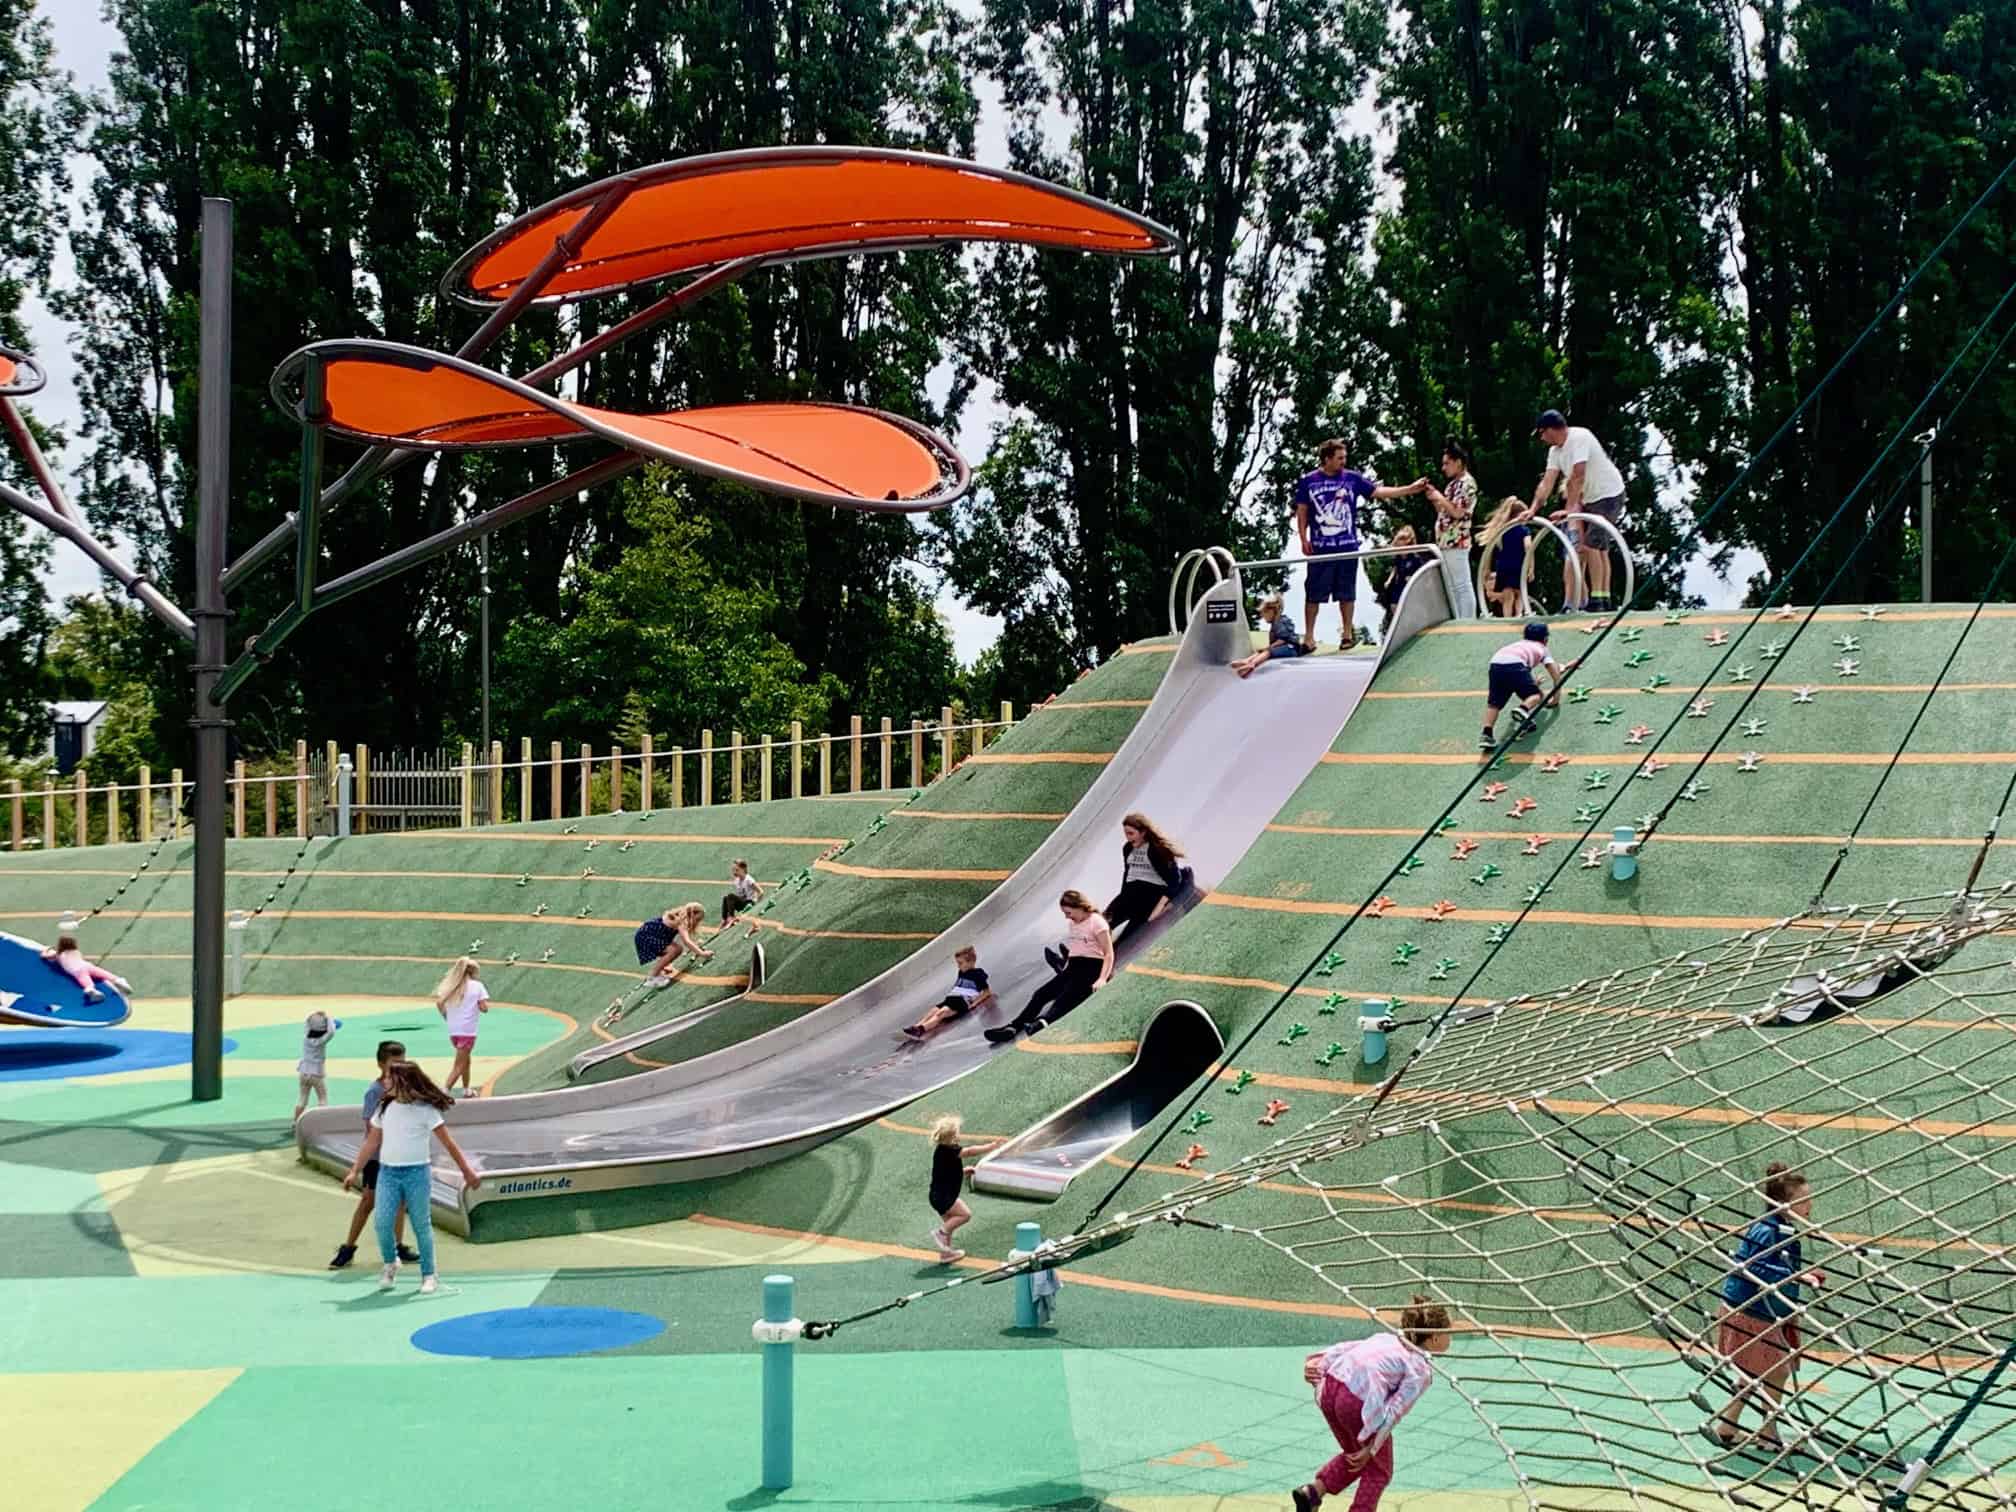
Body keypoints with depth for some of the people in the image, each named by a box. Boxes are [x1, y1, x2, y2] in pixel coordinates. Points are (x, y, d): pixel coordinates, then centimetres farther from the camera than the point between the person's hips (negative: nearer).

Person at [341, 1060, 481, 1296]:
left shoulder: (425, 1109, -6)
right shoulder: (384, 1108, 9)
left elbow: (448, 1143, -5)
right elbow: (371, 1143, 16)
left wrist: (467, 1170, -6)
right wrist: (355, 1171, 11)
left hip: (416, 1173, -4)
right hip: (387, 1172, 4)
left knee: (421, 1225, 2)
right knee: (382, 1222, -7)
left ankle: (429, 1274, 14)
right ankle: (390, 1263, 18)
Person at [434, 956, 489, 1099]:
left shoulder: (451, 985, 8)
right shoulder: (477, 986, -4)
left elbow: (439, 1003, -3)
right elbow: (484, 1008, -10)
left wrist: (447, 1016, 9)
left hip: (452, 1030, 6)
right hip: (467, 1030, -6)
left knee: (466, 1060, 24)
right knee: (459, 1065, -2)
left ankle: (466, 1090, 33)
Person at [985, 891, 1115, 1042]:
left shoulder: (1096, 922, -7)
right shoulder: (1073, 923, 18)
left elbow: (1109, 954, -12)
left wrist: (1102, 979, -25)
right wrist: (1065, 973, 13)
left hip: (1092, 968, -8)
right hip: (1074, 968, 8)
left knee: (1065, 997, -34)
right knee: (1041, 994, -11)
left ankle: (1042, 1022, -60)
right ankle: (1013, 1026, -24)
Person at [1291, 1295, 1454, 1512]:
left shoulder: (1387, 1340, 24)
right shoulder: (1421, 1370, 5)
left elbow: (1344, 1347, 12)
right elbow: (1395, 1411, -3)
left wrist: (1318, 1362, 4)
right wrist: (1372, 1448, 0)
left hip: (1327, 1390, 7)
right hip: (1359, 1402, -7)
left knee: (1355, 1455, 29)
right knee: (1378, 1471, 17)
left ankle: (1313, 1490, 16)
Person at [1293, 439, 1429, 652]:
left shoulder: (1352, 478, 4)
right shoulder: (1307, 481, 1)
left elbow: (1379, 491, 2)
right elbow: (1302, 512, 6)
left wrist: (1411, 489, -4)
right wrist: (1304, 540, -2)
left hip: (1347, 546, 1)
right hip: (1319, 548, -1)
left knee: (1346, 593, 7)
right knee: (1313, 593, 0)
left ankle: (1348, 633, 18)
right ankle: (1309, 636, 7)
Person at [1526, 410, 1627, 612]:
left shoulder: (1579, 437, -23)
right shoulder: (1555, 451, 3)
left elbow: (1577, 477, -29)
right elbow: (1547, 482, -2)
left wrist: (1568, 509, -33)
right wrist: (1533, 509, -14)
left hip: (1608, 495, -9)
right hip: (1589, 499, 9)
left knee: (1590, 545, -15)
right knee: (1600, 548, 10)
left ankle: (1596, 598, -12)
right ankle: (1605, 599, 14)